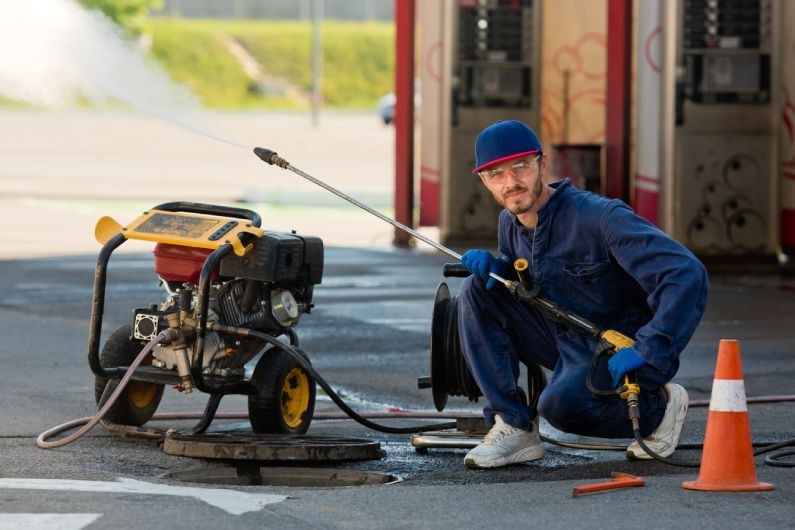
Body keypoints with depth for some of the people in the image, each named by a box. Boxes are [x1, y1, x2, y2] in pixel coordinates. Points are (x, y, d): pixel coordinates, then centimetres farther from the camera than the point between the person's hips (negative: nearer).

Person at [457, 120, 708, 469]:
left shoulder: (600, 217, -24)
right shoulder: (511, 223, -1)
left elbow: (686, 274, -31)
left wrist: (647, 349, -38)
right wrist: (496, 267, -6)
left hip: (619, 348, -7)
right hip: (563, 340, 7)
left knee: (561, 403, -35)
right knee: (477, 290, -9)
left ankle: (659, 406, -4)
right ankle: (514, 428, -9)